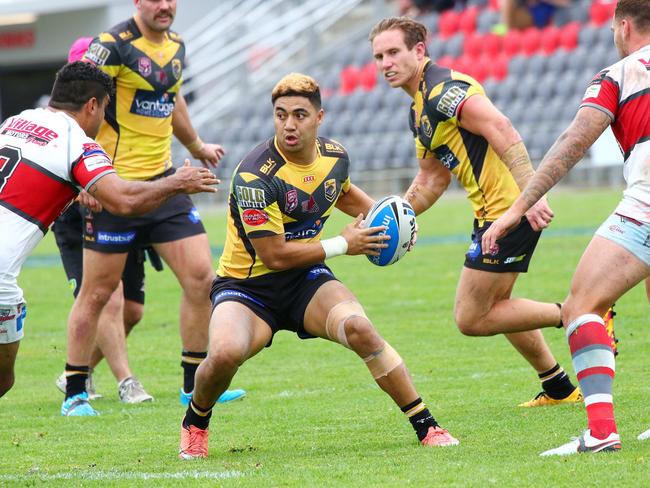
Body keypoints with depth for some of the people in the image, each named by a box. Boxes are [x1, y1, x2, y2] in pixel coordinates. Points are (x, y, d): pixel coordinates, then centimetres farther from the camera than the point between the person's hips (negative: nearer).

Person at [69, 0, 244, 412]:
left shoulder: (176, 46, 10)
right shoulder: (114, 45, -13)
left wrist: (196, 145, 44)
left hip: (163, 180, 7)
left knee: (201, 277, -1)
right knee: (98, 291, 0)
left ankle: (195, 385, 11)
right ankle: (74, 391, 13)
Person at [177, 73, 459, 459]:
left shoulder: (335, 157, -2)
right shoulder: (255, 177, -24)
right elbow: (274, 255, -22)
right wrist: (343, 245, -14)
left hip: (306, 281, 4)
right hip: (246, 285, -4)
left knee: (358, 327, -26)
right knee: (226, 353, -33)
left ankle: (427, 426, -15)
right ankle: (195, 423, 2)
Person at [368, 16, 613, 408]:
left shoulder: (445, 90, -16)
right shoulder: (420, 108, 17)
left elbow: (504, 134, -28)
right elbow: (432, 179, 26)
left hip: (510, 209, -11)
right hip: (494, 212, 11)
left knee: (470, 319, -6)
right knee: (495, 303, 24)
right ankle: (560, 388, 32)